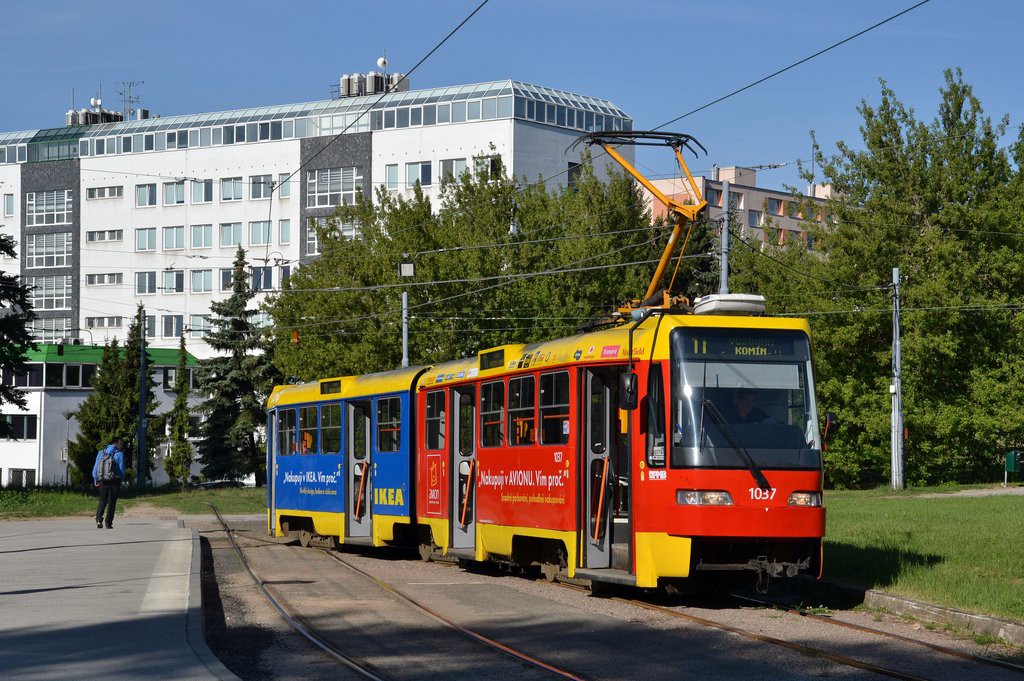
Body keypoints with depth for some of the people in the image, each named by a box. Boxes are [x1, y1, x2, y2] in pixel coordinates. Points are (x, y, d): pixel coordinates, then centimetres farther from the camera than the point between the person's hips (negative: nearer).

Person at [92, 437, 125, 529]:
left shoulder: (101, 452, 6)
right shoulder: (119, 454, -5)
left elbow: (95, 468, 6)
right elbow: (121, 469, -5)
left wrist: (96, 480, 13)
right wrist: (121, 480, 10)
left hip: (103, 482, 3)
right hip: (114, 482, -3)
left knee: (102, 501, 14)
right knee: (111, 502, 6)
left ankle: (99, 518, -7)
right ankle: (108, 523, 3)